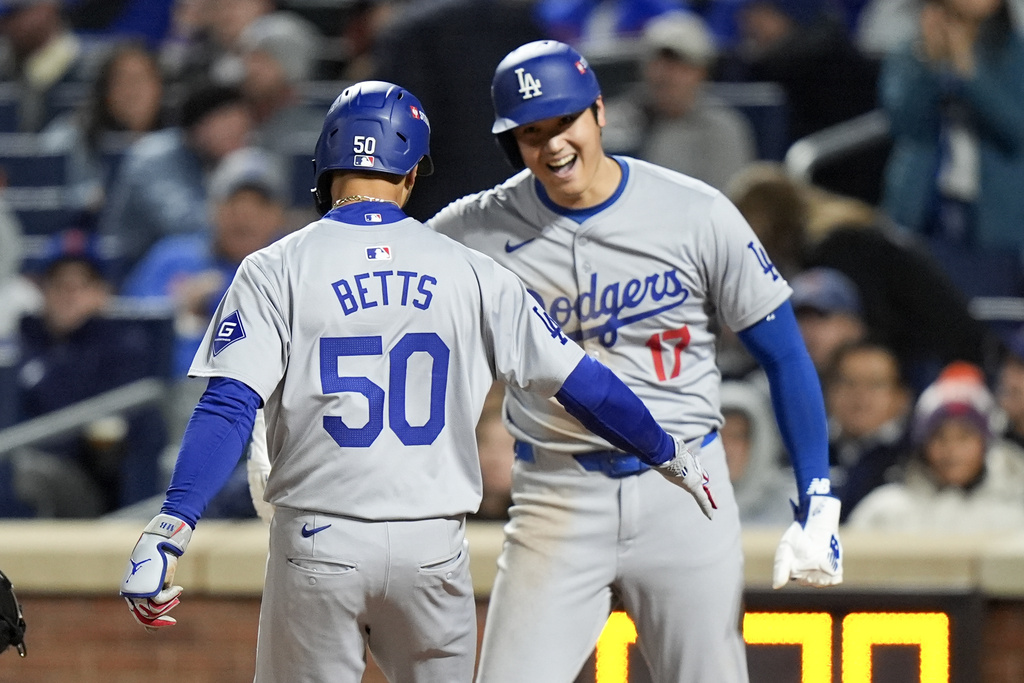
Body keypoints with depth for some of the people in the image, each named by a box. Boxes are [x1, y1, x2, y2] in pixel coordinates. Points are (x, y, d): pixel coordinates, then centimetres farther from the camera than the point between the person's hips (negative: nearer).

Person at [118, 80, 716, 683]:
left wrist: (167, 532, -17)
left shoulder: (276, 271, -2)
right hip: (433, 544, 2)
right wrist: (669, 453, 24)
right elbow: (578, 380, 10)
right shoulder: (469, 272, 4)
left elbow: (229, 407, -13)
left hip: (319, 547, -2)